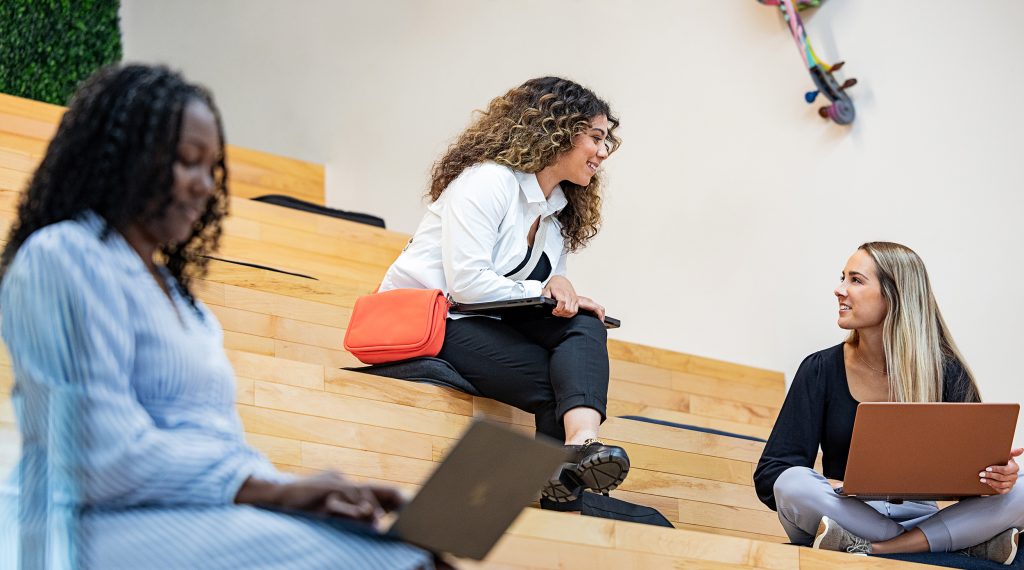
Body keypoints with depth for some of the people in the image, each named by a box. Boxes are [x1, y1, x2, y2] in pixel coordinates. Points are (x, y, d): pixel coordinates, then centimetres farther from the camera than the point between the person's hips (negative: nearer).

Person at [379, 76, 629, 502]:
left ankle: (582, 442, -46)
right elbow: (467, 282, -20)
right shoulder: (487, 180, -10)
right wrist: (540, 294, -13)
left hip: (483, 323, 8)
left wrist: (561, 293, -8)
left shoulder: (560, 214, 19)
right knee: (557, 383, -29)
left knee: (584, 326, -24)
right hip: (428, 320, -8)